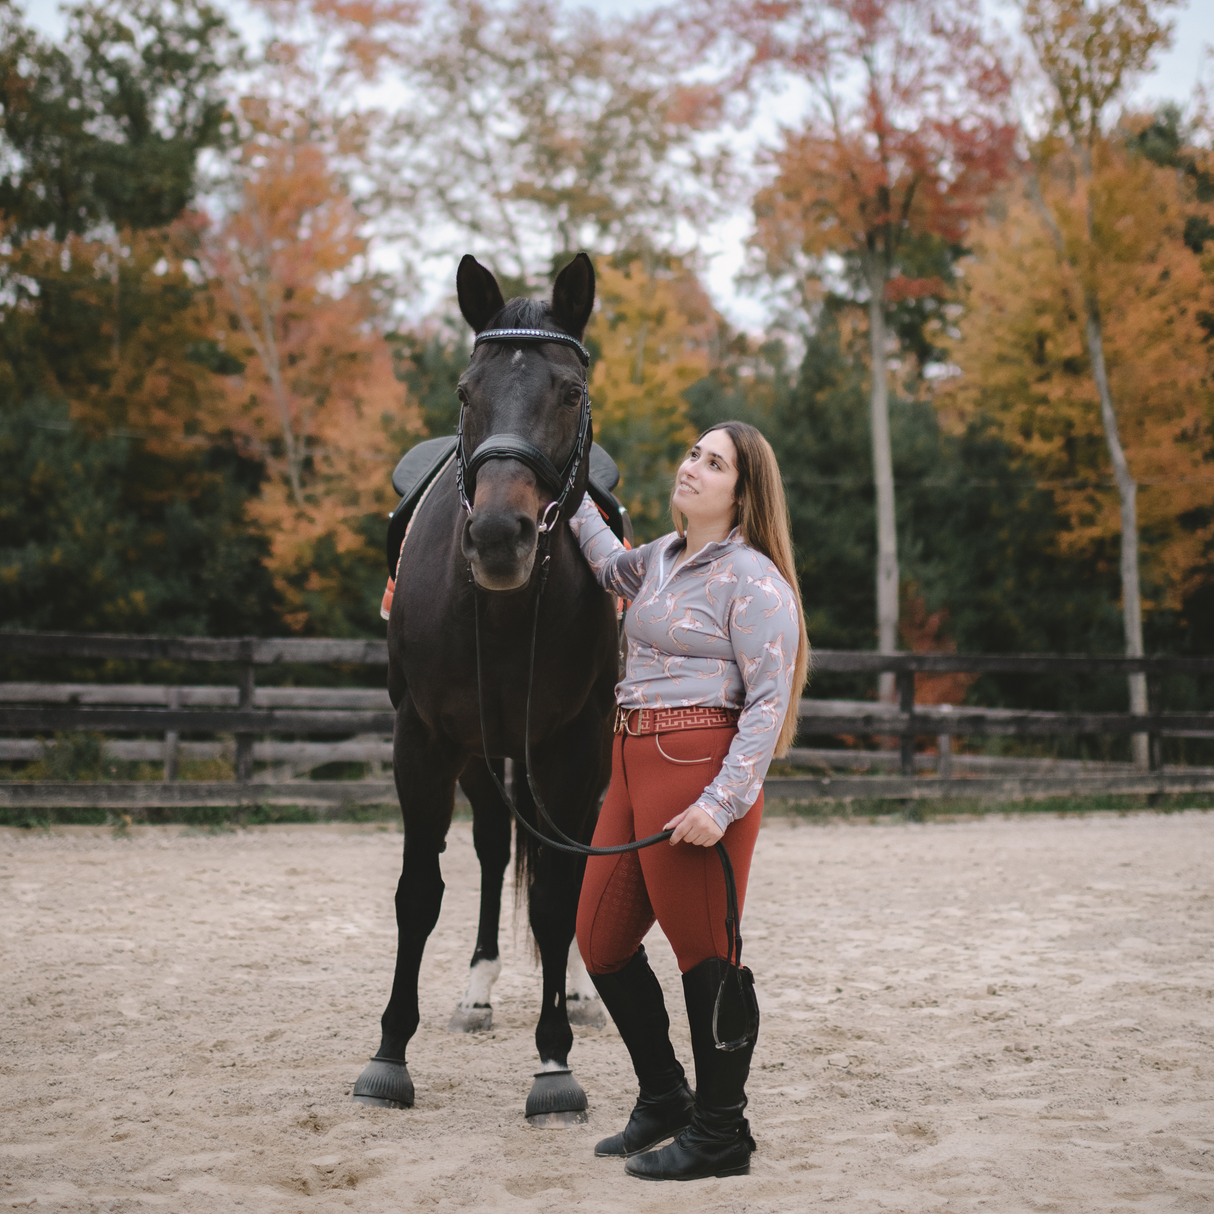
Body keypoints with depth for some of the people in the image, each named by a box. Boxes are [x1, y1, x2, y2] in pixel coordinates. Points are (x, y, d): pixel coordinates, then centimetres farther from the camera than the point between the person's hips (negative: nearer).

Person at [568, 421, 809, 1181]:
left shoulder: (752, 579, -10)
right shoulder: (665, 557, 16)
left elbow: (768, 703, -15)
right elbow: (614, 570, 40)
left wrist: (721, 803, -24)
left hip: (699, 769, -9)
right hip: (635, 761, 9)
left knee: (705, 952, -4)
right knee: (601, 940, 12)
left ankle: (721, 1134, 9)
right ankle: (664, 1100, 29)